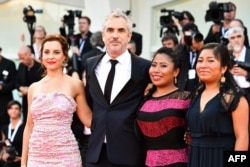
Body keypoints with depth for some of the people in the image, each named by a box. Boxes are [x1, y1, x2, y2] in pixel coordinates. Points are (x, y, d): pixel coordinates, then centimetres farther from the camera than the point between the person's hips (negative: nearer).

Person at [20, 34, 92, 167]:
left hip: (65, 156, -3)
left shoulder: (74, 84, 0)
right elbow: (29, 126, 13)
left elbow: (88, 119, -2)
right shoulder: (34, 88, 9)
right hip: (36, 156, 3)